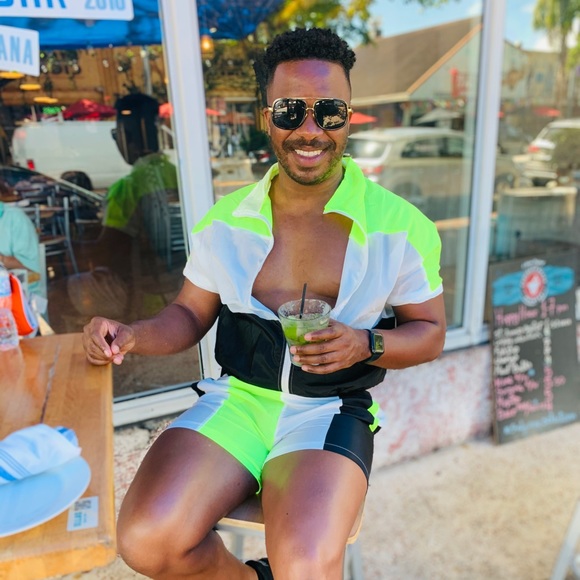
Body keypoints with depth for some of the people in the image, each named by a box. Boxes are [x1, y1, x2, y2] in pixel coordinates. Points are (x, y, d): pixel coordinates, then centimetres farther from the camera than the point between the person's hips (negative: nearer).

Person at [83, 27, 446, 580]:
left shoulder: (401, 227, -4)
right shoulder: (224, 221, 3)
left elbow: (429, 332, 4)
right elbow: (190, 315, 11)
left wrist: (366, 344, -16)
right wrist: (132, 336, -9)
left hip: (329, 410, -2)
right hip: (236, 399, 3)